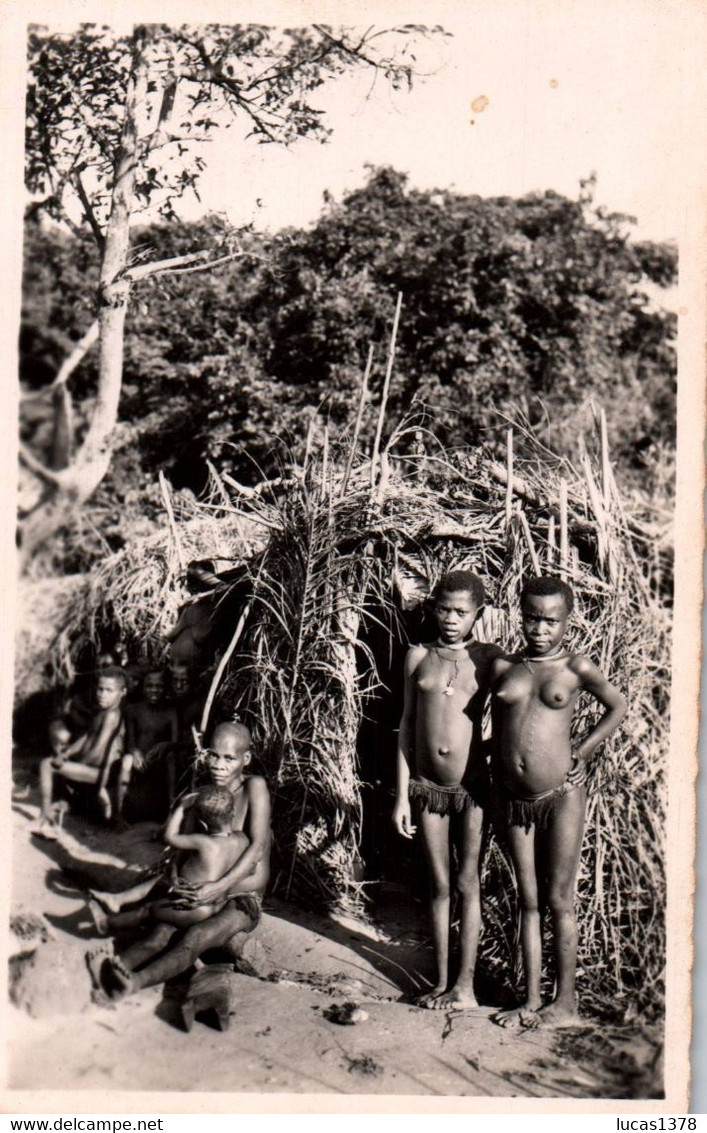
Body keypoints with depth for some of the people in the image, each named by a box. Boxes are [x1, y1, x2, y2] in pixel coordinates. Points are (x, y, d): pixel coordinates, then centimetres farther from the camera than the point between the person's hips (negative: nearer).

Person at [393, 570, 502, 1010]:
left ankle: (465, 985, 13)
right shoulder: (418, 657, 4)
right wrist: (402, 793, 4)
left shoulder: (489, 658, -2)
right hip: (426, 787, 2)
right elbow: (407, 725, 7)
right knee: (439, 885, 10)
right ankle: (441, 982, 20)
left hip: (472, 786, -2)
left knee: (468, 884, 4)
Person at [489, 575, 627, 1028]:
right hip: (514, 799, 3)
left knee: (559, 900, 5)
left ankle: (566, 1002, 18)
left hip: (561, 796, -3)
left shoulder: (575, 667, -3)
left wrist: (579, 754, 2)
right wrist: (502, 768, 7)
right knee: (528, 900, 11)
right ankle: (531, 1001, 20)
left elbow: (618, 706, 6)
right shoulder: (503, 667, 5)